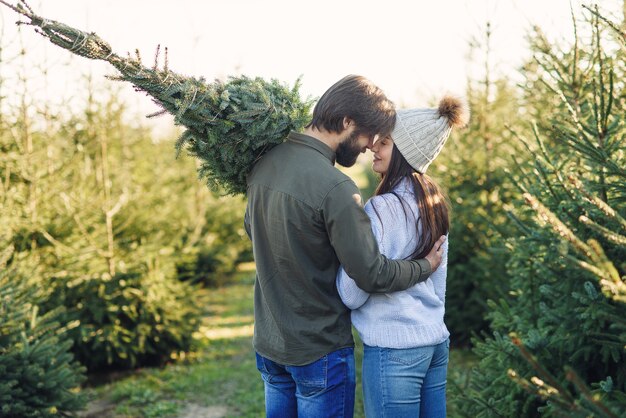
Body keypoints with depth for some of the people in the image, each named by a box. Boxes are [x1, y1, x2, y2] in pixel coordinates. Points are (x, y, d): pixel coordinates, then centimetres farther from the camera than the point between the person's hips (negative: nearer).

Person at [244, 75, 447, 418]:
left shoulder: (263, 163, -2)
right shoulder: (336, 189, -26)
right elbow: (372, 276, -21)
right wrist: (425, 266, -6)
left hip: (267, 343, 7)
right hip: (319, 352, -7)